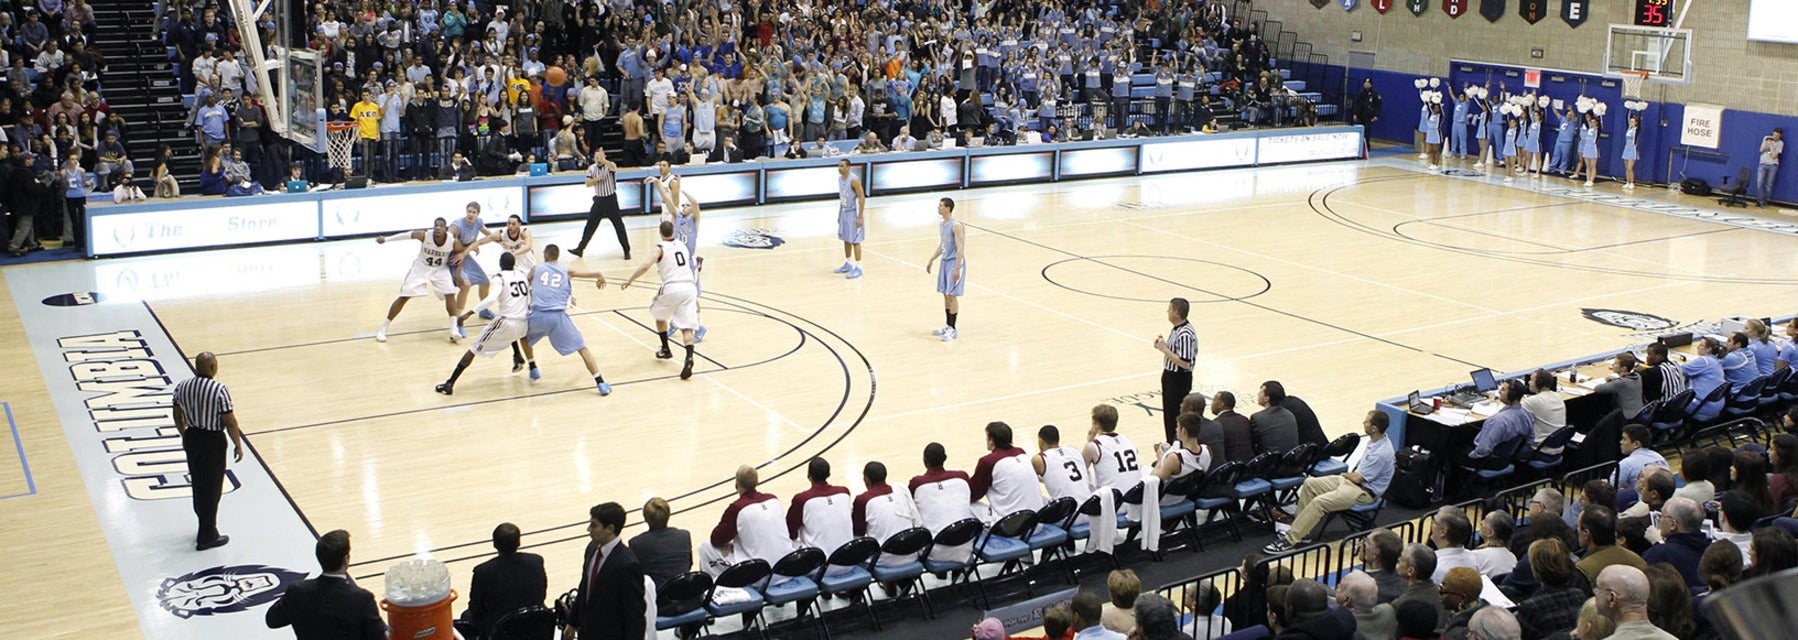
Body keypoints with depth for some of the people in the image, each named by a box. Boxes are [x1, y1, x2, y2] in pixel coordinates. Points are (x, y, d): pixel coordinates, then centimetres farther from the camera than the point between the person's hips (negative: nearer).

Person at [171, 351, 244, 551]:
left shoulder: (182, 387, -2)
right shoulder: (220, 390, -21)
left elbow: (178, 416, 10)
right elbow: (230, 422, -17)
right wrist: (238, 445, -5)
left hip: (191, 438, 6)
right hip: (213, 441, -6)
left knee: (198, 484, 21)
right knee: (212, 489, 4)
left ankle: (206, 525, 36)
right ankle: (207, 537, 11)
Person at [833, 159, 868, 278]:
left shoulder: (854, 181, -21)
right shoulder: (840, 179, 6)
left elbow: (862, 198, -20)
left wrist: (859, 217, -21)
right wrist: (839, 214, 18)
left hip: (853, 214, -8)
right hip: (844, 213, 8)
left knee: (855, 241, -4)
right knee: (846, 239, 15)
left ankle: (858, 268, 1)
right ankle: (848, 264, 28)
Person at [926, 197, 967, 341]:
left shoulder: (956, 225, -19)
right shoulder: (941, 225, 9)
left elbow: (960, 248, -21)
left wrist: (957, 269, -24)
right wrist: (931, 260, 19)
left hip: (955, 262, -9)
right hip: (945, 261, 9)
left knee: (952, 295, -5)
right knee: (946, 295, 13)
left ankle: (952, 329, 2)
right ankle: (948, 326, 23)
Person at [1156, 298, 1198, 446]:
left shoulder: (1185, 334, -25)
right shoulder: (1177, 329, 6)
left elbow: (1184, 362, -27)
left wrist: (1164, 349, -22)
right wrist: (1163, 345, 0)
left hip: (1179, 379, -10)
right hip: (1170, 376, 10)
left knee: (1175, 416, -1)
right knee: (1168, 413, 18)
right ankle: (1171, 446, 30)